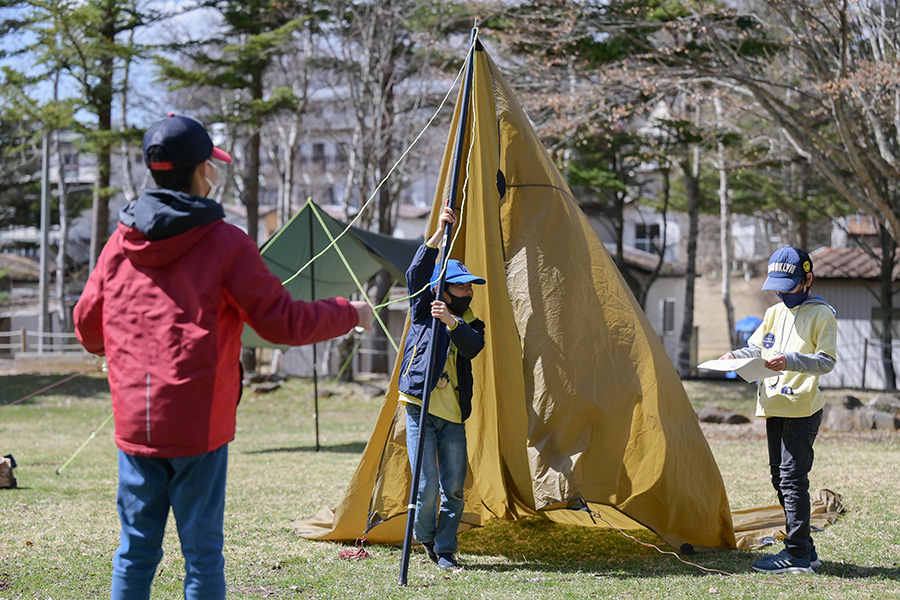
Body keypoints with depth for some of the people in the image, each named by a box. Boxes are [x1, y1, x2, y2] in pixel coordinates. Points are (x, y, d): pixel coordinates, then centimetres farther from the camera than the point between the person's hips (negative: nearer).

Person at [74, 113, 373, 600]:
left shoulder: (122, 241, 6)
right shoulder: (224, 243, -8)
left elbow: (88, 330, 13)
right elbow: (284, 322, -7)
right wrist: (349, 314, 9)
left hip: (134, 424, 4)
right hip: (198, 424, -4)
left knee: (135, 547, 10)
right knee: (202, 550, 3)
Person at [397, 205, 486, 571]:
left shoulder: (471, 325, 12)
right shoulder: (423, 311, 7)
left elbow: (472, 347, -10)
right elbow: (417, 273, -8)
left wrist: (451, 321, -26)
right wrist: (440, 232, -15)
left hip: (453, 416, 3)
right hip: (420, 410, -3)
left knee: (454, 489, 1)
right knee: (427, 487, -8)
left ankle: (445, 551, 14)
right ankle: (424, 536, 18)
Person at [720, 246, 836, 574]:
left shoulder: (821, 314, -5)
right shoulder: (774, 313, 16)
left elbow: (826, 360, -12)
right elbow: (756, 347, 20)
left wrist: (792, 361, -27)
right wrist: (736, 356, -1)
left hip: (803, 408, -8)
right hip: (774, 406, 8)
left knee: (792, 477, -11)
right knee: (780, 477, 10)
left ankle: (797, 554, -8)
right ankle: (806, 549, 18)